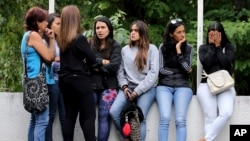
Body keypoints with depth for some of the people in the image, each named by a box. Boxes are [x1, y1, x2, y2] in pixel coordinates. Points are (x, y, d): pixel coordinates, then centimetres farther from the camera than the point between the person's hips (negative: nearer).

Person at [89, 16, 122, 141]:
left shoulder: (115, 46, 5)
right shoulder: (90, 45, 9)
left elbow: (114, 66, -7)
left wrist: (95, 66, -5)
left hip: (108, 86, -1)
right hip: (91, 85, 2)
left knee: (104, 117, -3)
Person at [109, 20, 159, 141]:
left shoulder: (152, 49, 2)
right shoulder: (125, 50, 14)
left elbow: (153, 73, -6)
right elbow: (120, 71, 11)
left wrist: (137, 91, -11)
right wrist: (124, 86, -8)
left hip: (146, 89, -3)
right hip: (128, 87, 3)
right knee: (114, 112, -20)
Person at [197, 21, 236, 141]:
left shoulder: (229, 47, 14)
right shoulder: (203, 48, 13)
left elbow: (225, 62, -5)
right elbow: (206, 62, -7)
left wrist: (218, 46, 1)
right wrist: (212, 46, 0)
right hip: (207, 85, 0)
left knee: (226, 113, -27)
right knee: (210, 118, -20)